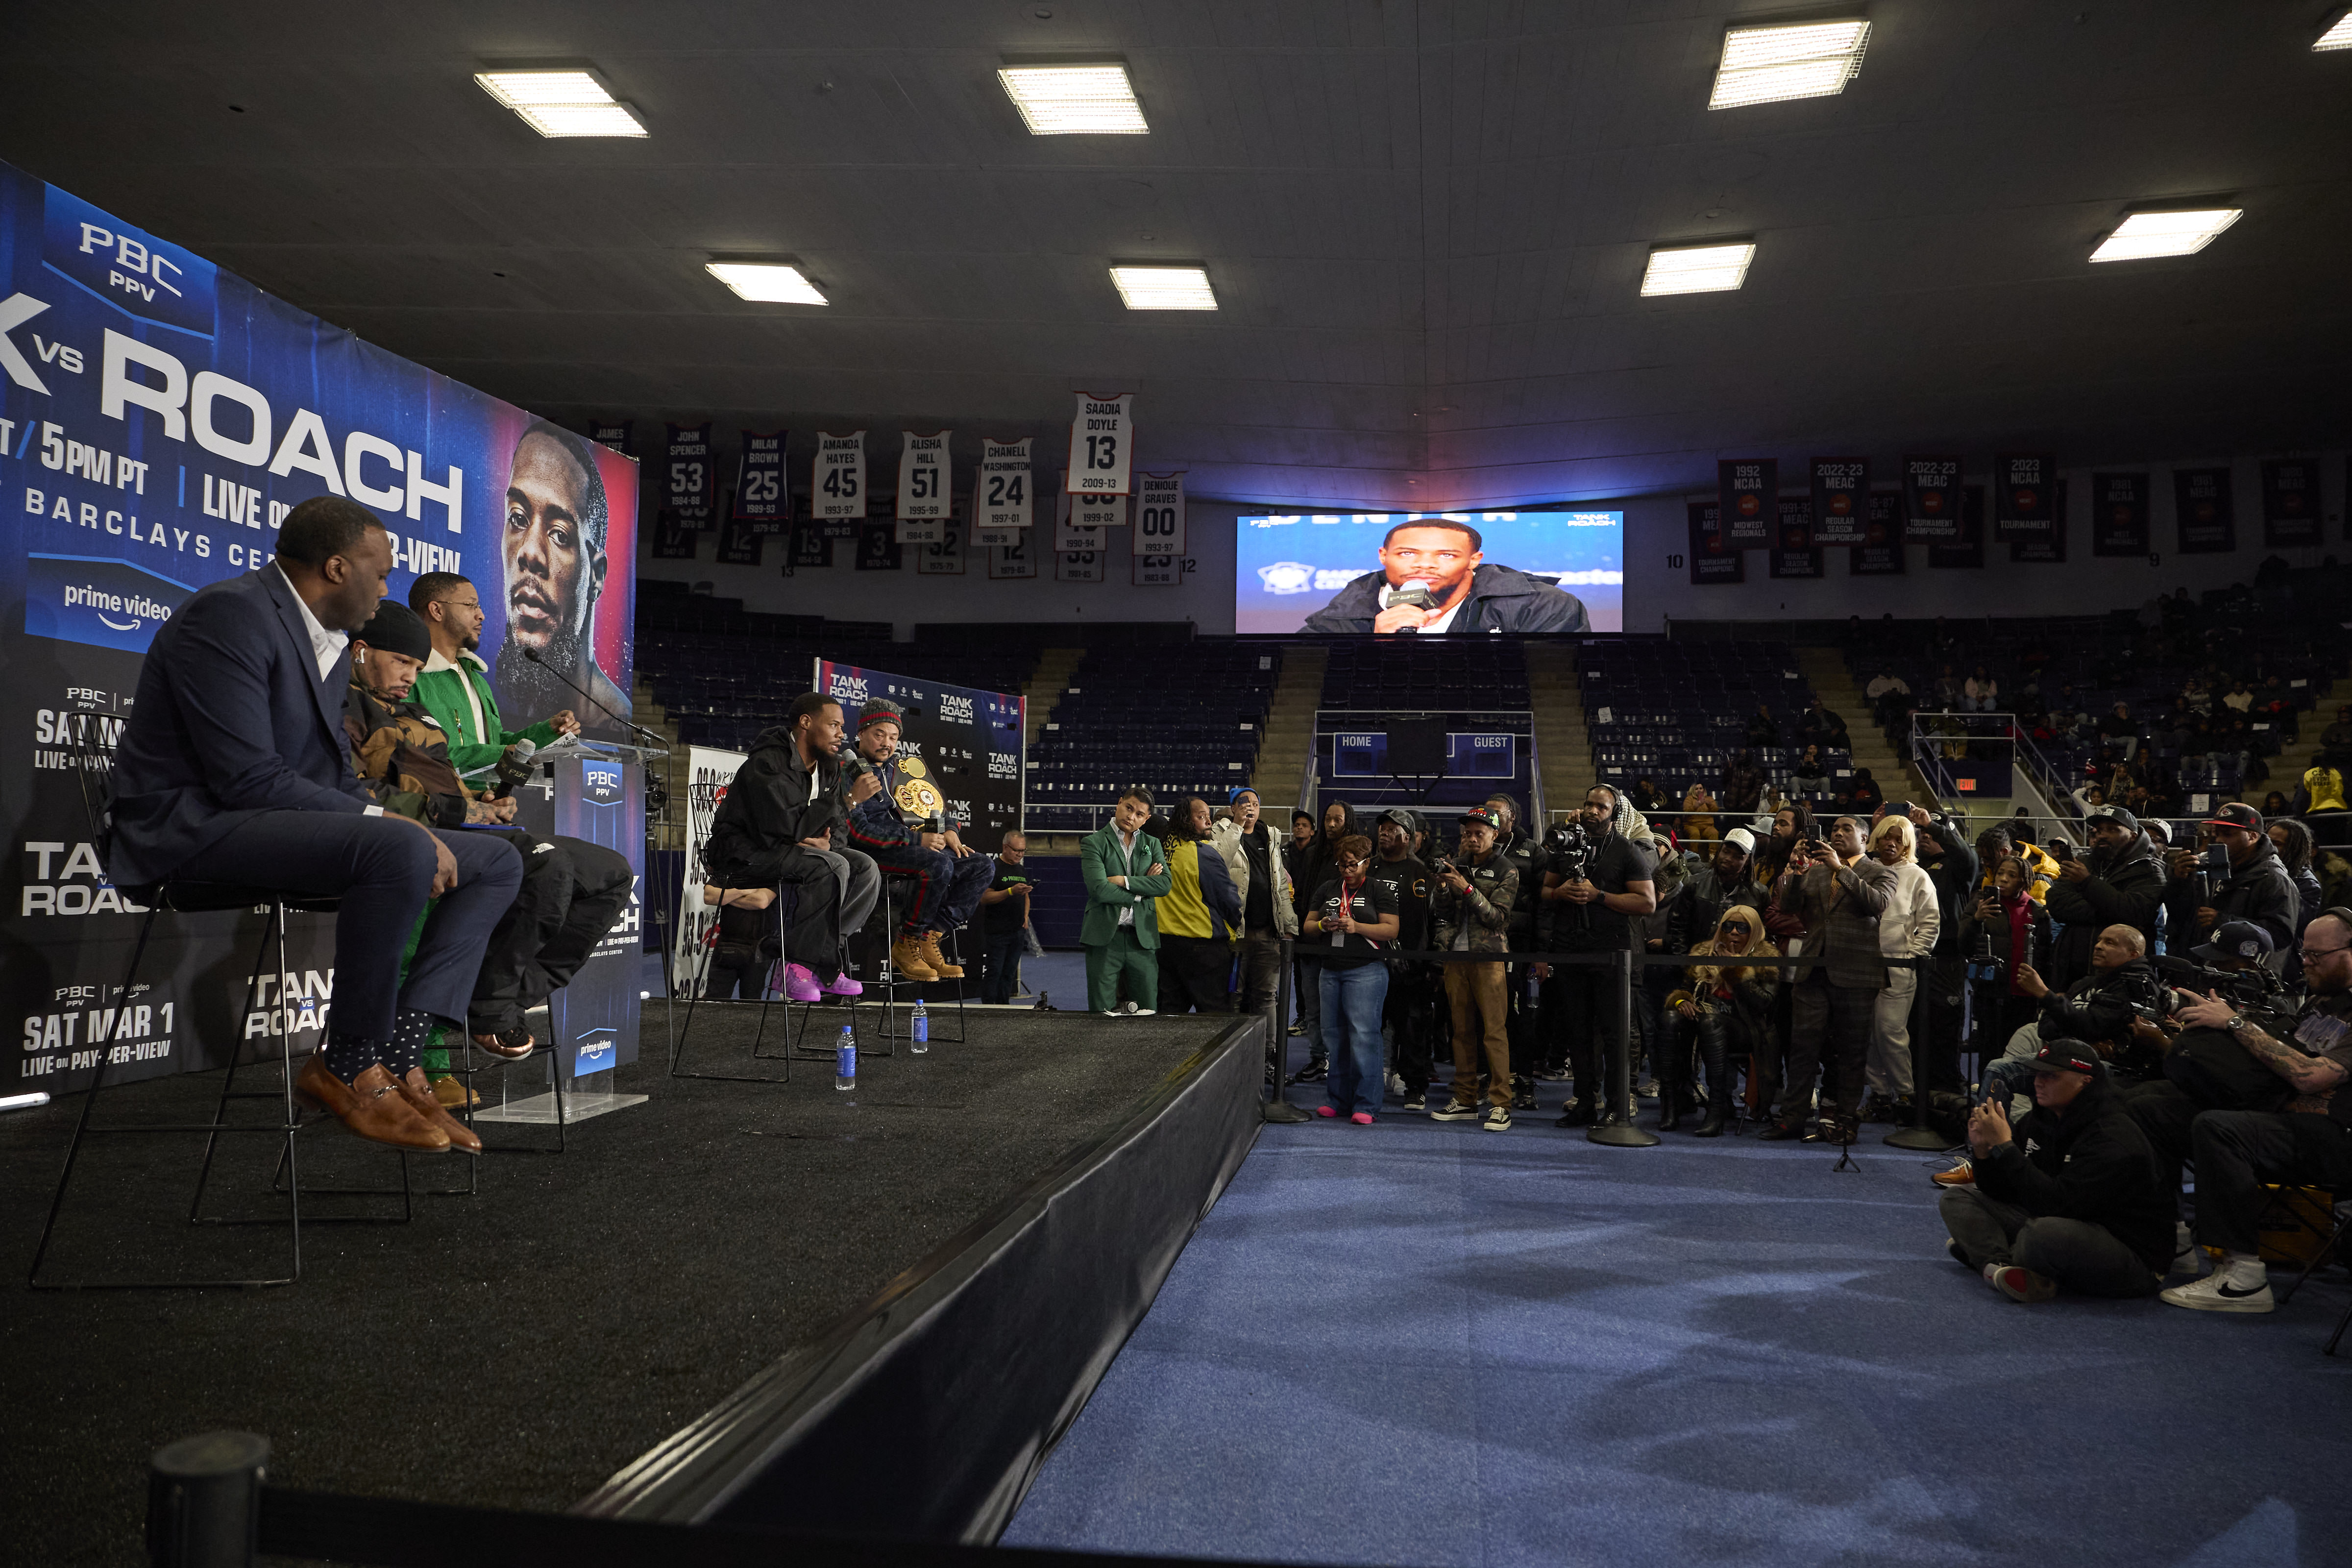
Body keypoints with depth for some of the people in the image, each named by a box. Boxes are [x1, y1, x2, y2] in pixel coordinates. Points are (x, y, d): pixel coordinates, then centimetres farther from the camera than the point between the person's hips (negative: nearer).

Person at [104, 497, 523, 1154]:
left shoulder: (333, 644, 16)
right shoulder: (231, 613, -14)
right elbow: (247, 779, -23)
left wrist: (402, 828, -3)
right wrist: (386, 823, -21)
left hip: (287, 823, 10)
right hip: (194, 825, -10)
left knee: (497, 862, 2)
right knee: (401, 850, -35)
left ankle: (393, 1055, -14)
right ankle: (348, 1068, -17)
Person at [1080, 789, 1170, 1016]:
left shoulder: (1152, 844, 16)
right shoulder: (1093, 843, 3)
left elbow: (1165, 884, -1)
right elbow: (1099, 889, -12)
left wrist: (1124, 881, -10)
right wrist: (1142, 890, -5)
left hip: (1142, 937, 3)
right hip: (1104, 937, -3)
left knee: (1149, 1011, 1)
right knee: (1103, 1012, -1)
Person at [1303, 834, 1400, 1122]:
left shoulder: (1379, 890, 4)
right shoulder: (1326, 890, 16)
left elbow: (1392, 929, -4)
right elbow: (1307, 928, 15)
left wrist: (1357, 927, -15)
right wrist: (1323, 926, -7)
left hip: (1366, 971, -5)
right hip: (1330, 971, 5)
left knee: (1363, 1034, -10)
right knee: (1334, 1034, 5)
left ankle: (1366, 1105, -6)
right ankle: (1336, 1100, 14)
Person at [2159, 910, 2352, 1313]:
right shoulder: (2318, 1001, 18)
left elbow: (2310, 1077, -21)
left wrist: (2236, 1023, -16)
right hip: (2292, 1125, 9)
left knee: (2216, 1128, -30)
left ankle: (2245, 1277, -24)